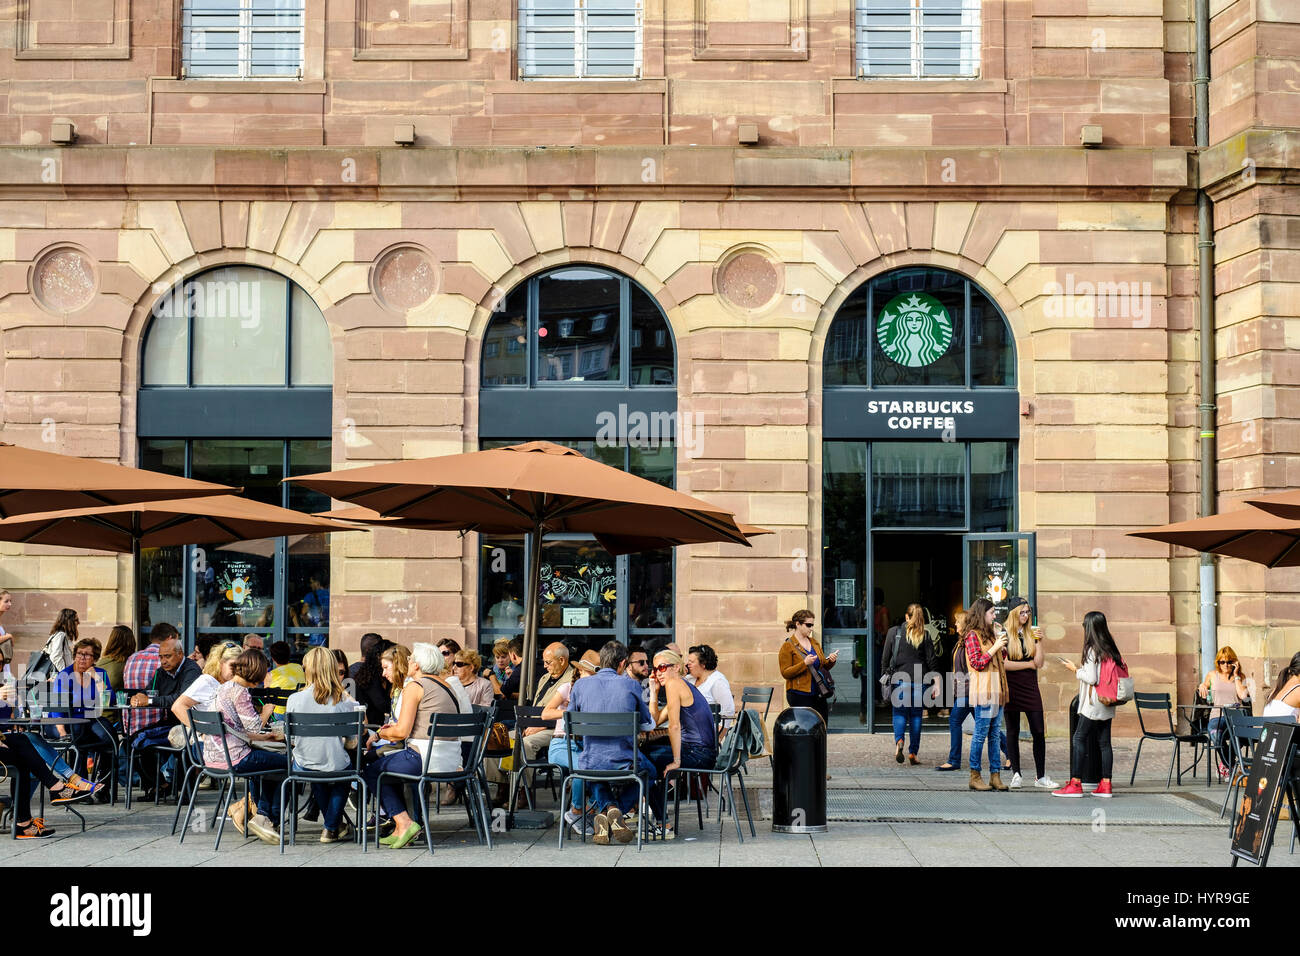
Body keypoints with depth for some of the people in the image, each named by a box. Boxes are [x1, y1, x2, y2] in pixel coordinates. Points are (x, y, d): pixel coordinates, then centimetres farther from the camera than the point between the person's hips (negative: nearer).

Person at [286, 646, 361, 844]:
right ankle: (331, 827, 30)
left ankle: (337, 825, 44)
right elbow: (355, 742, -2)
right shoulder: (345, 701, -11)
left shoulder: (295, 699, -9)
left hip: (304, 768, 1)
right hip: (337, 768, -1)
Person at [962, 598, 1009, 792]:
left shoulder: (988, 634, 20)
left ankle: (995, 775, 8)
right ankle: (975, 776, -1)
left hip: (995, 690, 9)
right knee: (981, 733, -6)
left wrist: (1002, 647, 12)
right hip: (983, 691, -9)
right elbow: (977, 663, -13)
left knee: (995, 734, 6)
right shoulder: (973, 635, -6)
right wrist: (995, 647, -12)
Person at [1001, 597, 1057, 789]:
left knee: (1038, 732, -1)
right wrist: (1028, 664, -3)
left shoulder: (1032, 633, 10)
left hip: (1030, 686, 3)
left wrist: (1039, 641, -7)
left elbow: (1039, 663, 4)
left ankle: (1040, 776, 5)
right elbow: (1003, 664, -11)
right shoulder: (1004, 634, -2)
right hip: (1011, 687, -3)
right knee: (1013, 731, 3)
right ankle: (1016, 774, 11)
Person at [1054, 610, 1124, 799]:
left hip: (1094, 703, -8)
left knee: (1079, 738, -5)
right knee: (1104, 742, 7)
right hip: (1108, 705, 8)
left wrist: (1075, 669, -1)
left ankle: (1075, 783, -9)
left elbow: (1091, 678, -17)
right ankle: (1105, 783, 6)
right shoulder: (1110, 649, 10)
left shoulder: (1091, 650, -13)